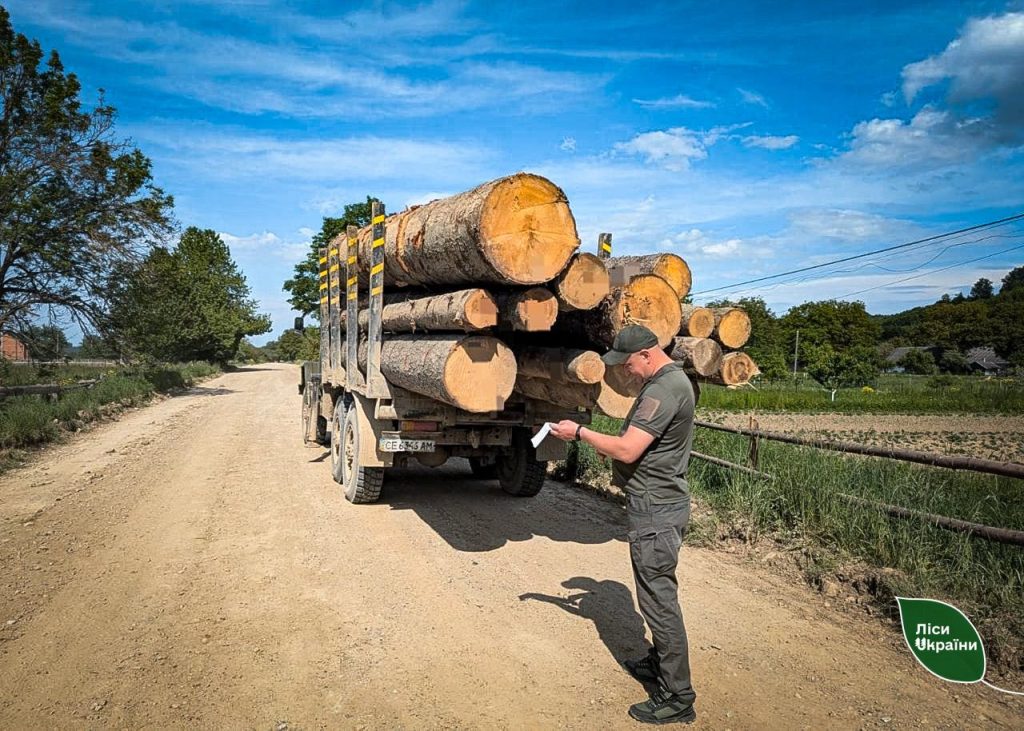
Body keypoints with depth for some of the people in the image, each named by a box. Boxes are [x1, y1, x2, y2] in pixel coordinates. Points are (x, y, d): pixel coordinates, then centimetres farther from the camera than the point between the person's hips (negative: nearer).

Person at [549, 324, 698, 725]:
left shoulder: (663, 389, -22)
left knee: (658, 598, -2)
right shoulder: (671, 380, 12)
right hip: (661, 503, 11)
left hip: (655, 511, -11)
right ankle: (661, 662, 38)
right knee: (658, 592, 22)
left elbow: (627, 450, -25)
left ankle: (677, 697, 8)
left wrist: (580, 432, -14)